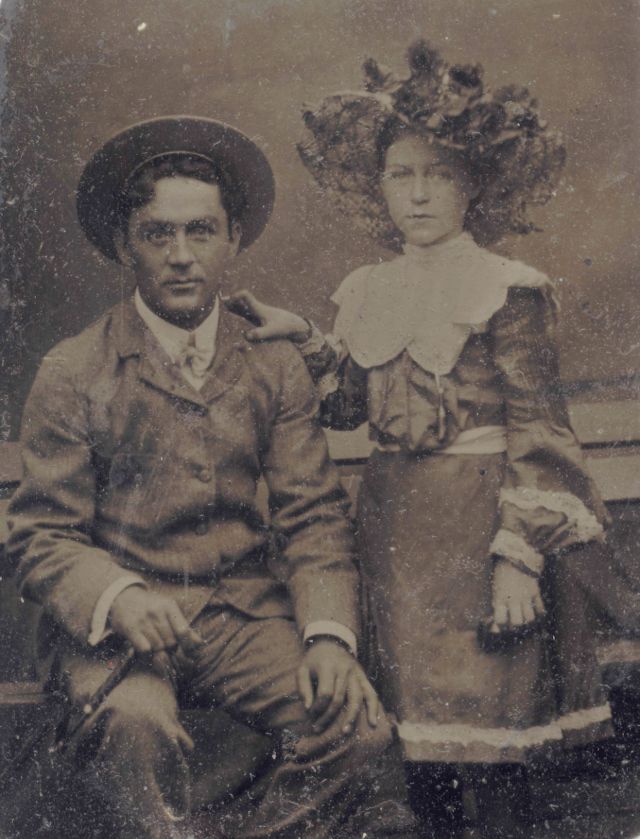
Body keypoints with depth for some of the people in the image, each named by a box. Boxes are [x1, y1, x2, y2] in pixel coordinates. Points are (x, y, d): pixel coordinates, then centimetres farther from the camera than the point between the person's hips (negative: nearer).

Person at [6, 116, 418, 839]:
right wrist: (119, 597, -24)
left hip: (243, 613, 3)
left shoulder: (277, 366, 7)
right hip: (112, 625, -2)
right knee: (135, 730, -35)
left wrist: (329, 635, -12)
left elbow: (313, 517, 5)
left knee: (360, 731, -21)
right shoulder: (72, 374, -1)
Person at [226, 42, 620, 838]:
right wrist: (304, 340, -1)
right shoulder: (363, 293, 9)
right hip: (392, 525, 5)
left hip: (478, 526, -5)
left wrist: (519, 557, -17)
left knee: (484, 741, 0)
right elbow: (348, 407, 12)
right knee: (413, 726, 14)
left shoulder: (508, 289, -8)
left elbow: (536, 434, -10)